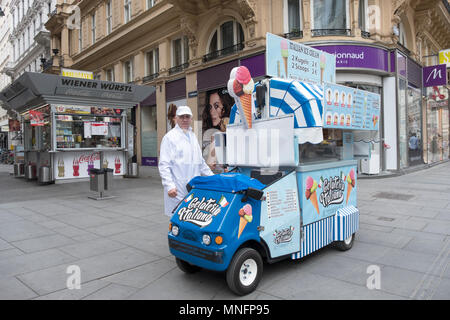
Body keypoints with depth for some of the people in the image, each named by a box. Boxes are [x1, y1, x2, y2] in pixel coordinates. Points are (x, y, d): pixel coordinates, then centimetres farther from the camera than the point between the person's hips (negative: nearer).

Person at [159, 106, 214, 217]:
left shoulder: (193, 136, 18)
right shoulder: (169, 137, -4)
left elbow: (200, 162, 25)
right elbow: (164, 165, -10)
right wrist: (169, 186, -18)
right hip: (177, 191, -6)